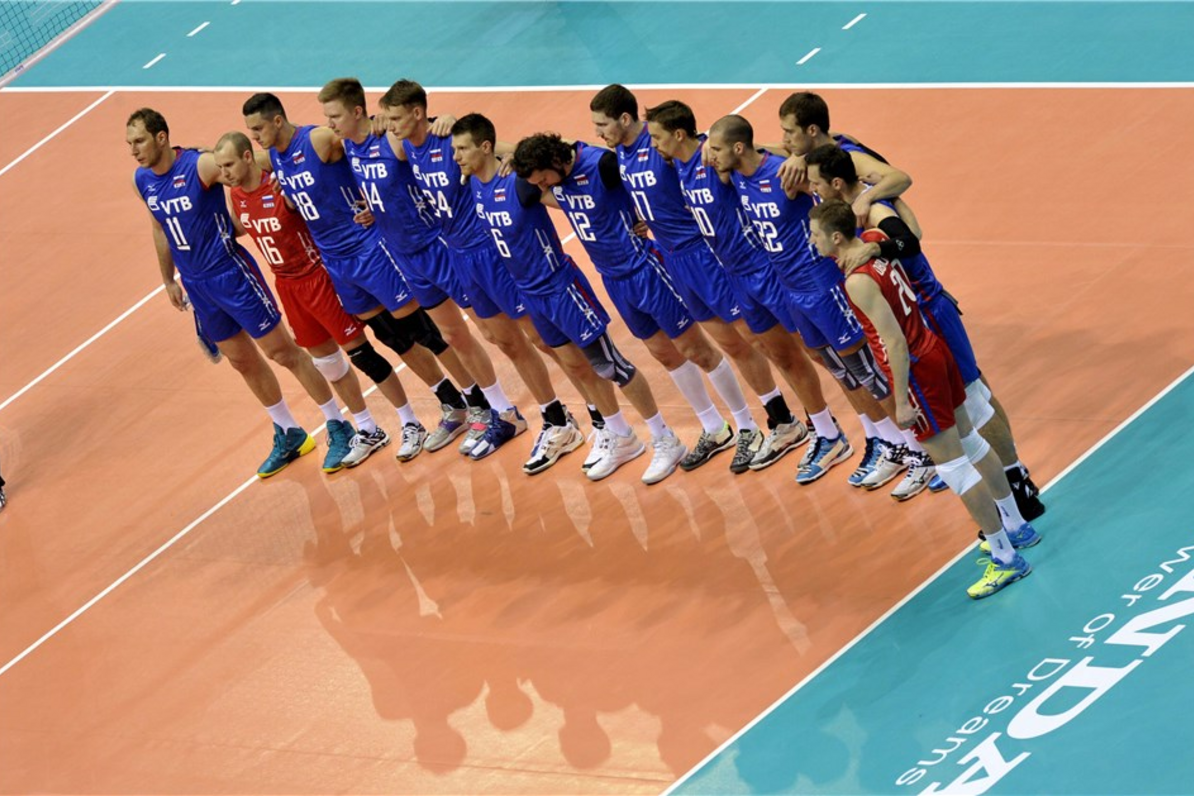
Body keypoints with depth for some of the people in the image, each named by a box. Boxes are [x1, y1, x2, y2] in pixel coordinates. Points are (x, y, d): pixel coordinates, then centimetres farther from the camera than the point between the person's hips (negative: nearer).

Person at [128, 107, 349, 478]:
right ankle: (288, 434, 31)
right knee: (243, 361, 15)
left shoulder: (201, 166, -21)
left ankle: (338, 428, 10)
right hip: (196, 284, 7)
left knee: (282, 351, -1)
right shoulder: (142, 181, 1)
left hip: (230, 273, -7)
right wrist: (169, 280, 20)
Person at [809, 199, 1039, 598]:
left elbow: (895, 342, -26)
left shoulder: (859, 281, -26)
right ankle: (1016, 527, 40)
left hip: (916, 368, -10)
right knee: (969, 441, 24)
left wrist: (901, 400, -21)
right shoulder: (875, 239, -2)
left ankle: (1005, 559, 6)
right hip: (934, 348, 10)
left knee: (952, 465, 0)